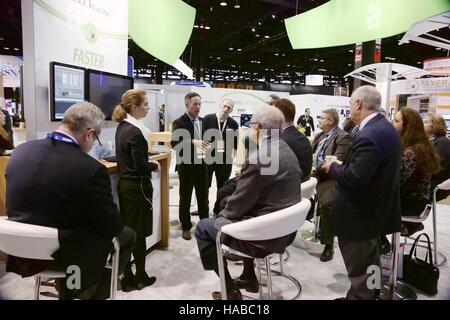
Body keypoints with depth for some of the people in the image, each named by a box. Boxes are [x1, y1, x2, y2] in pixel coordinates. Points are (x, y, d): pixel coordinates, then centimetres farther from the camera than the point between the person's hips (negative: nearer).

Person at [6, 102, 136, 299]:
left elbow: (14, 205, 8)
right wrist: (114, 225, 5)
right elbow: (112, 226, -18)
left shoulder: (21, 151, -7)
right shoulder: (91, 169, -28)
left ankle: (68, 290, 40)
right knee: (127, 235, 16)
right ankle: (94, 293, 31)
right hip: (67, 255, -6)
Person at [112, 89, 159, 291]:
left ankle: (127, 277, 24)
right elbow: (141, 166, -22)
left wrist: (147, 161, 4)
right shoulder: (135, 131, -20)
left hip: (125, 184, 9)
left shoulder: (122, 127, 8)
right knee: (139, 234, 5)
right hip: (137, 187, -9)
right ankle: (141, 278, 20)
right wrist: (154, 166, -5)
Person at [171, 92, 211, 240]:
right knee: (185, 198, 8)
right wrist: (193, 142, -35)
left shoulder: (202, 121, 9)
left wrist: (207, 147, -2)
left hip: (202, 164, 6)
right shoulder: (179, 122, -11)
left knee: (203, 197, 15)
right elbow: (175, 143, -24)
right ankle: (186, 227, 22)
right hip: (187, 165, -6)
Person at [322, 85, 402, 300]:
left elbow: (354, 178, -31)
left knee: (359, 271, 6)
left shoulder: (369, 136, -27)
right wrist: (342, 165, 3)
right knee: (369, 264, 27)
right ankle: (371, 294, 45)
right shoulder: (385, 128, 6)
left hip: (360, 215, -10)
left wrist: (333, 167, -14)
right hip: (375, 210, 10)